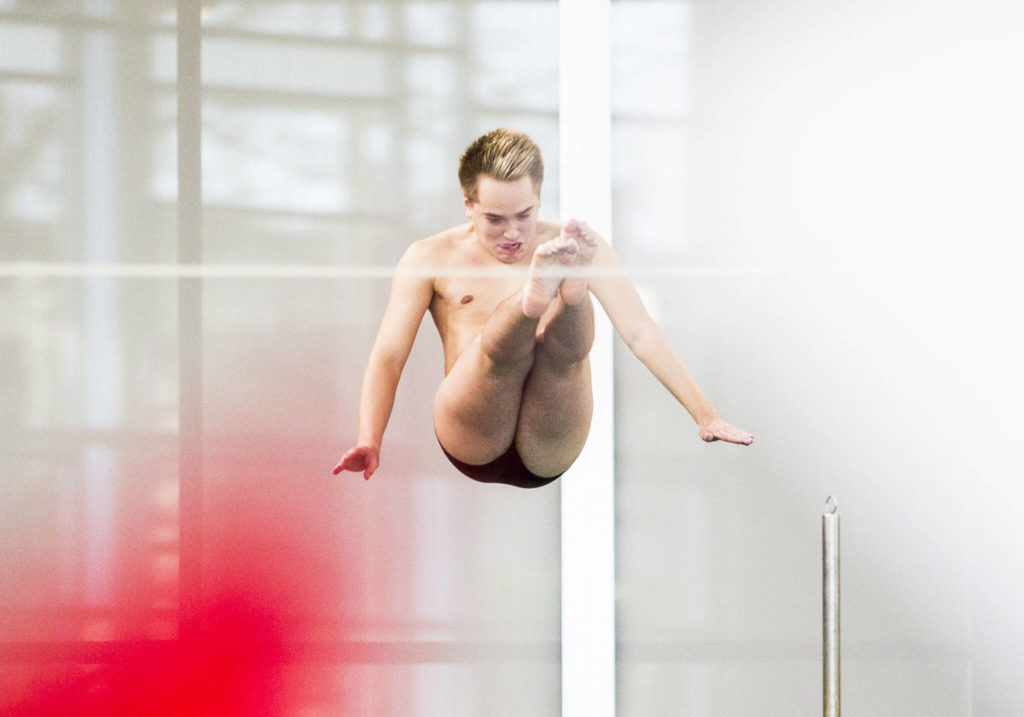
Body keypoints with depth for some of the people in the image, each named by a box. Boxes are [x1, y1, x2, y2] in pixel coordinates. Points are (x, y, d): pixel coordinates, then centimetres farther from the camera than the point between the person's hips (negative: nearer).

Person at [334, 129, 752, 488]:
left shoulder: (574, 248, 14)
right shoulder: (430, 259, 11)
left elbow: (640, 332, 7)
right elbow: (387, 357, 3)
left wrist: (704, 416, -5)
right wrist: (368, 444, -16)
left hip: (547, 452, 1)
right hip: (473, 447, -1)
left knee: (564, 342, -31)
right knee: (504, 340, -32)